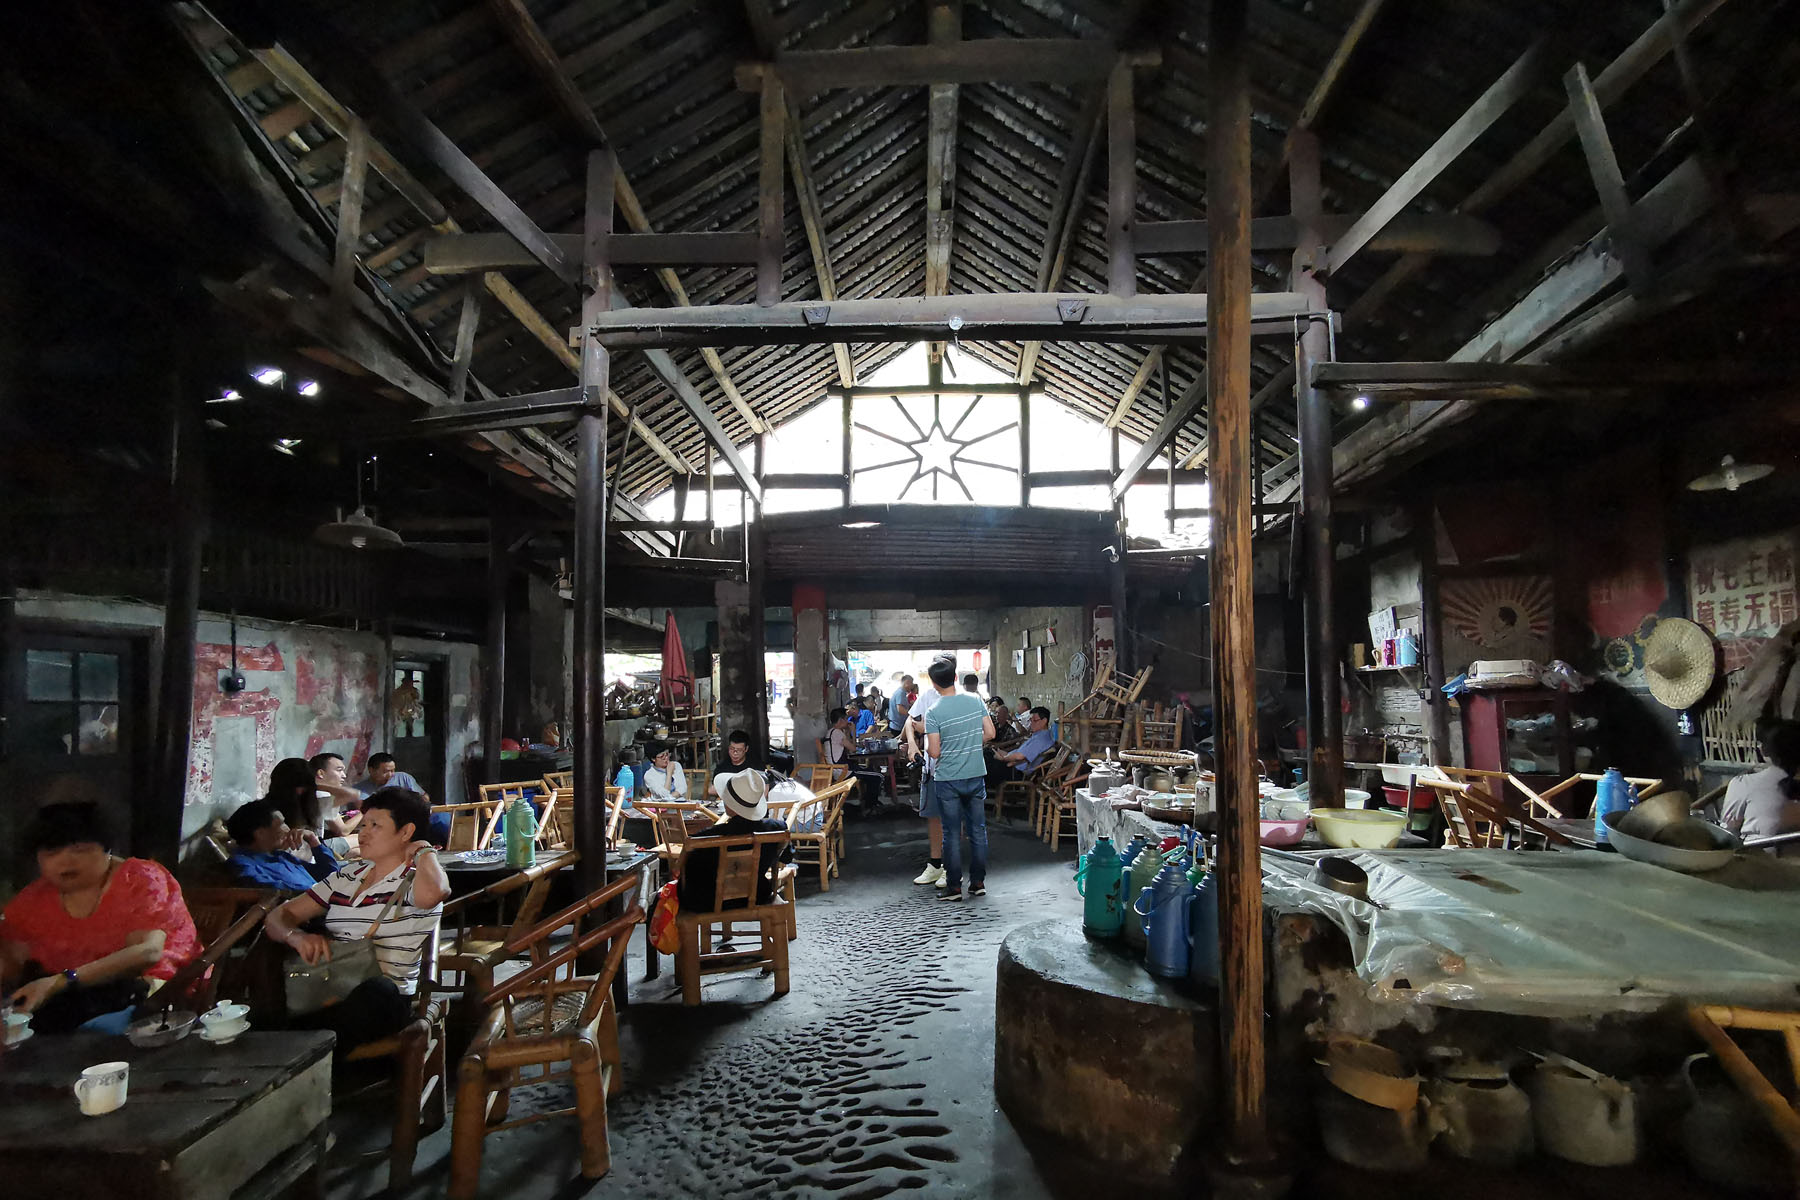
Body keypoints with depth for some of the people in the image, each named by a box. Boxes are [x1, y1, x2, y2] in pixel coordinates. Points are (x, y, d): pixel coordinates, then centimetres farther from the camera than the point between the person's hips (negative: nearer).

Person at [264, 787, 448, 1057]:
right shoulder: (346, 876, 22)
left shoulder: (414, 881, 0)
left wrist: (425, 852, -8)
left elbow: (431, 894, -27)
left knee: (375, 990, -38)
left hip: (382, 1000, -6)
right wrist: (296, 936, -7)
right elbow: (279, 916, 17)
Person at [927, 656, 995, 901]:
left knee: (952, 834, 5)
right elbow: (990, 733, 1)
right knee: (978, 830, 12)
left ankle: (954, 886, 11)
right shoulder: (975, 700, -2)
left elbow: (934, 752, -14)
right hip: (976, 776, 4)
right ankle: (978, 882, 19)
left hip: (948, 780, -3)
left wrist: (925, 741, 7)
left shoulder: (934, 712, -14)